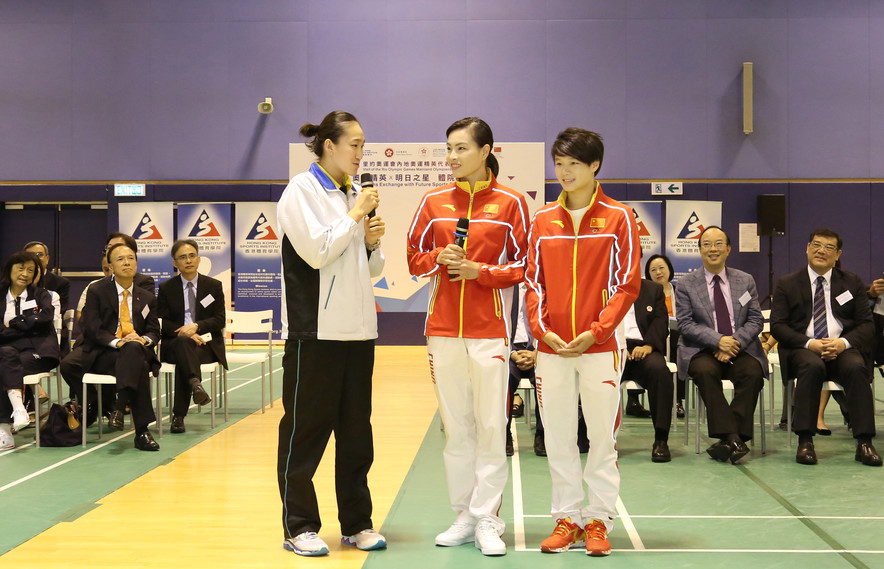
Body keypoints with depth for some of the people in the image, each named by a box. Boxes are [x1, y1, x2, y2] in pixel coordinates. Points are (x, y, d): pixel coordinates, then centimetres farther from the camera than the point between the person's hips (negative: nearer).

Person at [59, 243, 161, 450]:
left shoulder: (146, 298, 18)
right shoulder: (96, 291, 7)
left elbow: (154, 332, 13)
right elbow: (91, 327, -3)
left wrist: (143, 339, -12)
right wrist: (116, 342, -20)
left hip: (134, 352, 1)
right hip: (100, 352, -1)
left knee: (135, 348, -37)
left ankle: (119, 407, -38)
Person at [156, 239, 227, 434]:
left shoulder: (214, 286, 12)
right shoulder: (166, 288, 11)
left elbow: (220, 320, 3)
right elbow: (162, 323, 2)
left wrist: (196, 326, -16)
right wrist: (185, 333, -16)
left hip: (206, 345, 0)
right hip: (173, 344, 0)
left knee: (184, 359, -33)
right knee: (183, 342, -37)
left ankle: (178, 416, -36)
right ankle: (196, 384, -60)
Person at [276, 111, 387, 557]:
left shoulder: (355, 194, 15)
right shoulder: (302, 191, -4)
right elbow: (317, 252, -16)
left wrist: (373, 243, 0)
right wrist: (356, 217, -10)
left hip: (358, 329, 7)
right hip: (315, 330, -7)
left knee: (356, 429, 11)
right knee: (306, 428, 0)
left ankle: (357, 523, 20)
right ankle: (299, 527, 10)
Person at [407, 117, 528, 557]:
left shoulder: (510, 203, 1)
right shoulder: (434, 202, 9)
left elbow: (523, 264, 1)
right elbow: (415, 257, 13)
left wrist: (480, 270, -12)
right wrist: (441, 258, -7)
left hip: (489, 330, -3)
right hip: (443, 329, 3)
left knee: (491, 426, -3)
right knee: (455, 426, 7)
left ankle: (487, 520, 6)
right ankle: (463, 516, 17)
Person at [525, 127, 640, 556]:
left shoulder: (618, 217, 0)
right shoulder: (543, 220, 9)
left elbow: (627, 284, -3)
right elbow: (533, 281, 9)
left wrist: (596, 332, -12)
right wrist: (542, 329, -6)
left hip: (600, 345, -3)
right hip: (552, 346, 3)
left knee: (603, 436, 3)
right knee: (557, 436, 7)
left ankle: (599, 520, 13)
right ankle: (566, 518, 18)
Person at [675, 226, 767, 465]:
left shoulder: (746, 281, 13)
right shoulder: (685, 284, 6)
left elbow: (756, 320, 8)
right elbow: (685, 324, -3)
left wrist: (736, 342, -11)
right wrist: (718, 341, -17)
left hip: (740, 347, 2)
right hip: (703, 350, -2)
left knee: (753, 372, -30)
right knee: (705, 371, -35)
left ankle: (728, 440, -29)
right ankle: (732, 437, -34)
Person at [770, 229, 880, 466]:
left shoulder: (853, 283, 14)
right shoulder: (787, 284, 10)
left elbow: (867, 325, 8)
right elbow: (777, 325, 1)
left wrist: (844, 342, -14)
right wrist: (809, 343, -16)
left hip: (843, 348, 1)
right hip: (802, 349, -1)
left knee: (856, 367, -33)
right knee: (812, 366, -36)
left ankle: (864, 442, -31)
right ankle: (805, 441, -33)